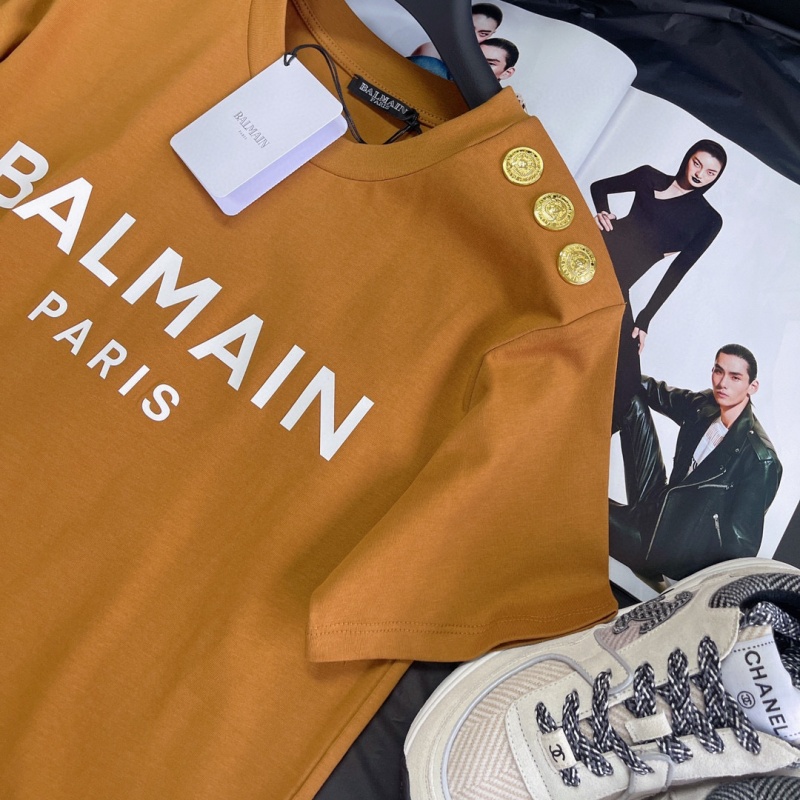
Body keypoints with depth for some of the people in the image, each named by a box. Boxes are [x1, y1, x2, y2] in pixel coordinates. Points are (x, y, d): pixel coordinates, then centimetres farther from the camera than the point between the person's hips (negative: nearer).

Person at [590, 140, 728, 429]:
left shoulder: (708, 219, 8)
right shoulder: (650, 176, 12)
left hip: (617, 284, -2)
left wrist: (645, 319, -1)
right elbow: (599, 186, 21)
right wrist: (602, 212, -2)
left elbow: (677, 271, 5)